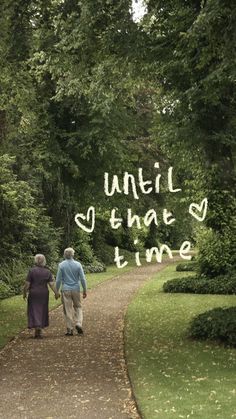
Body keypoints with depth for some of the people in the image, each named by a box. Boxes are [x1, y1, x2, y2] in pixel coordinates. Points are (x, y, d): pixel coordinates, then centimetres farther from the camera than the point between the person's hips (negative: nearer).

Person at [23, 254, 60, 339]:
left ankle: (37, 328, -12)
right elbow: (52, 284, -7)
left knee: (34, 311, 3)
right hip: (44, 294, 3)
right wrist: (56, 293, -1)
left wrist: (24, 293, 1)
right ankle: (39, 330, 18)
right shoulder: (47, 272, -1)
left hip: (33, 294, -3)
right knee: (42, 311, 14)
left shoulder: (32, 271, -10)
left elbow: (27, 284, -10)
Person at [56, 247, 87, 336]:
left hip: (66, 290, -1)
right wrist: (85, 290, 7)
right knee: (78, 307, 17)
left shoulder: (61, 265, -5)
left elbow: (58, 280, -4)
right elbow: (83, 279, -2)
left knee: (68, 309, 4)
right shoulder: (78, 264, -3)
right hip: (76, 289, 1)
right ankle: (78, 324, -1)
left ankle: (70, 329, 7)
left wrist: (56, 291, 5)